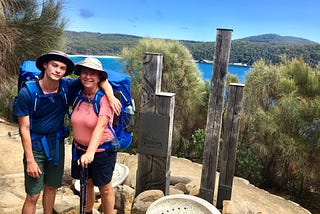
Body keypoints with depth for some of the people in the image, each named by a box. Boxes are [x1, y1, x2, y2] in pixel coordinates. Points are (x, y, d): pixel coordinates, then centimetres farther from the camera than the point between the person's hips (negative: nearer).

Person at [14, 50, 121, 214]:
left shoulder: (67, 86, -12)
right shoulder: (27, 93, -18)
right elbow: (24, 128, -13)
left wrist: (111, 96, -23)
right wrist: (30, 160, -13)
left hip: (57, 144, 3)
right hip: (35, 145, -3)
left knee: (51, 187, 19)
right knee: (33, 196, 3)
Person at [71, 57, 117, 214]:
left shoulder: (104, 98, -20)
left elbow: (101, 125, -31)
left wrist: (90, 152, -42)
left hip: (102, 150, -5)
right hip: (80, 148, 6)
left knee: (105, 189, 10)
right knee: (86, 184, 23)